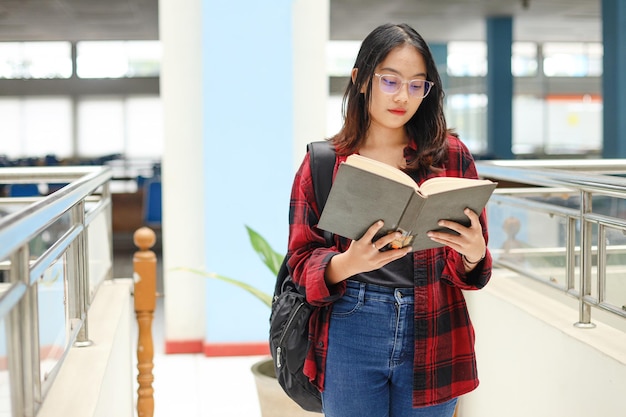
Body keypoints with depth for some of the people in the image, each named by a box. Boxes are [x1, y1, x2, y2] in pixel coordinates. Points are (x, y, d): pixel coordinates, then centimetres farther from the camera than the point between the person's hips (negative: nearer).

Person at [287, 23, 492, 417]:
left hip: (432, 336, 1)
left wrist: (473, 253, -19)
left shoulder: (451, 155, 2)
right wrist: (347, 263, -22)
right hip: (350, 336, -1)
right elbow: (302, 259, -1)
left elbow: (472, 264, 5)